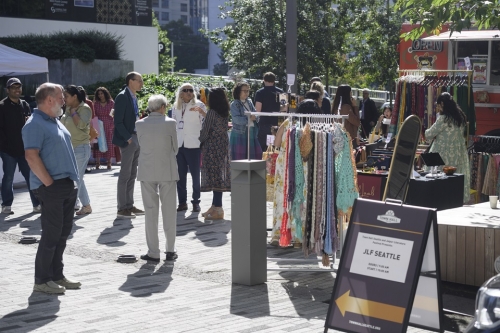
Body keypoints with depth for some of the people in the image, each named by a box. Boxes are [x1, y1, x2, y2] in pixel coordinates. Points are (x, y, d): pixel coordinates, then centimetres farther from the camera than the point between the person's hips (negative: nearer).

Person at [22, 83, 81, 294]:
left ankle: (57, 276, 22)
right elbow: (31, 156, -21)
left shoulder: (55, 122, 17)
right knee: (51, 234, -6)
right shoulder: (35, 124, -13)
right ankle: (42, 281, 3)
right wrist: (49, 183, -20)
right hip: (52, 187, -9)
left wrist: (72, 180, 15)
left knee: (63, 233, 13)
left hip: (68, 186, 9)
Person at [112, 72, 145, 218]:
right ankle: (122, 208, 0)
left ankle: (129, 205, 18)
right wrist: (128, 138, -19)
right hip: (127, 140, -9)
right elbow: (118, 121, -17)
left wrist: (139, 137, 9)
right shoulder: (122, 97, -13)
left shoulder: (133, 97, 14)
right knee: (125, 175, -5)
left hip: (136, 139, 9)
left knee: (132, 175, 12)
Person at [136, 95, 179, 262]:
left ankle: (153, 252, 5)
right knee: (169, 210, 8)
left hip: (147, 172, 1)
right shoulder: (170, 123, -6)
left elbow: (141, 144, 7)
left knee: (150, 212, 5)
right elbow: (175, 147, 1)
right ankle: (170, 251, 11)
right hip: (167, 171, -1)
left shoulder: (140, 124, -1)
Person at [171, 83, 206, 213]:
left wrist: (201, 112, -34)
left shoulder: (198, 105, -2)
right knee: (180, 174, 7)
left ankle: (196, 201, 7)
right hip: (178, 144, 4)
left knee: (195, 174, 0)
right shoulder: (175, 107, 12)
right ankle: (182, 201, 13)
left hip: (193, 145, -4)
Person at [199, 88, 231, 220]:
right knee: (220, 174, 11)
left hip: (212, 146, -8)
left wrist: (200, 140, 9)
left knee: (214, 175, -6)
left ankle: (217, 209, -7)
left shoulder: (212, 112, -13)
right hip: (223, 146, 8)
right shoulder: (225, 113, 8)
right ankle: (215, 206, 18)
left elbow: (205, 131, -11)